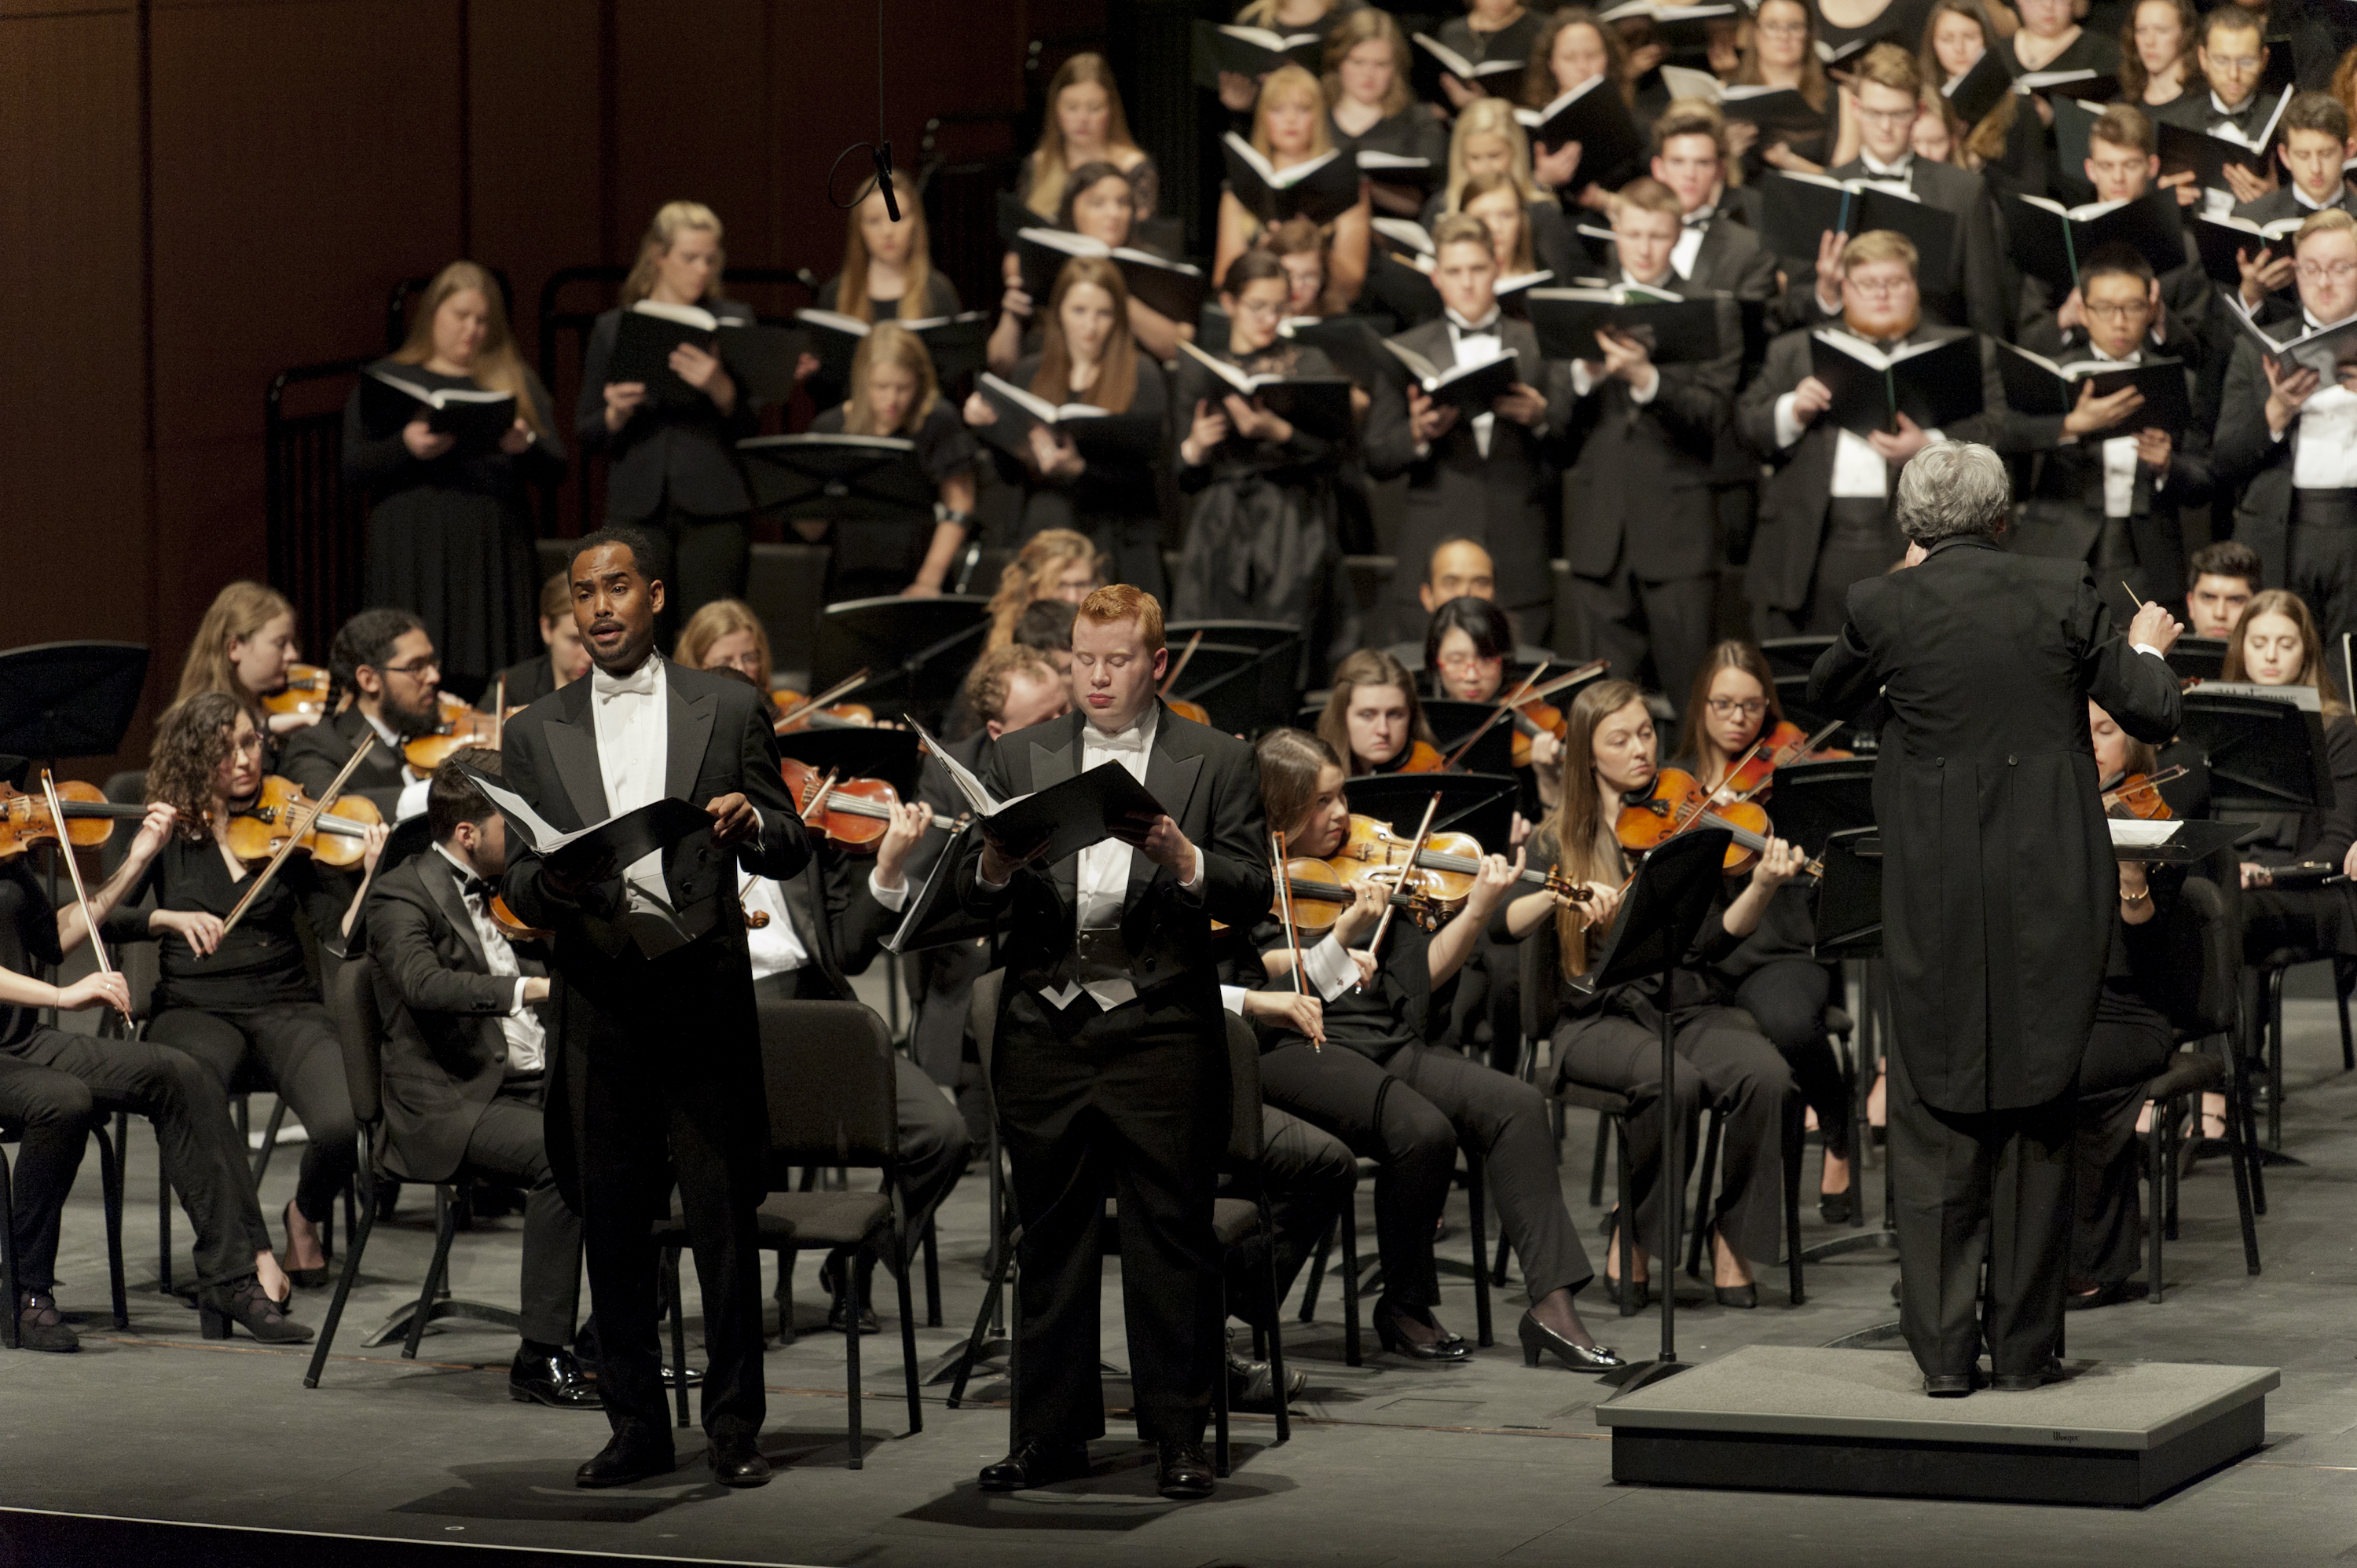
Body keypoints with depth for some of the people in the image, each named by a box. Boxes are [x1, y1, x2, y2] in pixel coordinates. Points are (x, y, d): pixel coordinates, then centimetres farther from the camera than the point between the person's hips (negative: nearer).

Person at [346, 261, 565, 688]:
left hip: (494, 557, 2)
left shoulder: (517, 383, 16)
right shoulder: (387, 378, 10)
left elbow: (554, 471, 8)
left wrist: (525, 445, -13)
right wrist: (406, 448, -16)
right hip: (413, 558, -2)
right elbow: (353, 470, 2)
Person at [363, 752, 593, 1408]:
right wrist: (531, 988, -35)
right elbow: (424, 985, -26)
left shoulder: (512, 892, 17)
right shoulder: (404, 894, -6)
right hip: (449, 1103, -7)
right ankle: (539, 1359, -25)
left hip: (535, 1086, 7)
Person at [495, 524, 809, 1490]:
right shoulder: (536, 735, 11)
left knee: (723, 1221, -1)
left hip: (704, 991, -2)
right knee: (611, 1223, 5)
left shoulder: (729, 711, 7)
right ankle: (635, 1427, 14)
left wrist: (752, 825, -16)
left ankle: (734, 1429, 6)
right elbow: (516, 885, 7)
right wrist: (554, 881, -16)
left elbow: (792, 852, 7)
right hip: (598, 1001, 2)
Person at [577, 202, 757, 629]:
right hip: (638, 508, 1)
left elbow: (751, 425, 2)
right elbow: (586, 436, 10)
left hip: (713, 508, -1)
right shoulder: (613, 328, 11)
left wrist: (720, 389, -17)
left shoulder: (733, 322, 10)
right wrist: (616, 414, -11)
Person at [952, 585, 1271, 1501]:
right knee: (1050, 1236, 7)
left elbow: (1251, 894, -2)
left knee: (1171, 1237, -1)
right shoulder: (1017, 758, 12)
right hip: (1045, 1034, 2)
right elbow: (972, 899, 7)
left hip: (1161, 1031, -2)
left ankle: (1178, 1434, 5)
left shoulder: (1216, 763, 6)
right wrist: (995, 865, -15)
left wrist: (1182, 860, -19)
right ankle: (1051, 1432, 14)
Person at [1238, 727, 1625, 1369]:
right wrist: (1344, 937, -17)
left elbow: (1422, 974, 14)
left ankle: (1552, 1303, -23)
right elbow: (1257, 991, -11)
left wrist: (1478, 909, 1)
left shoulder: (1360, 871, 17)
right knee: (1421, 1128, -31)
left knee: (1516, 1105, -19)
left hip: (1387, 1045, 6)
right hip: (1294, 1050, -6)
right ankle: (1405, 1309, -10)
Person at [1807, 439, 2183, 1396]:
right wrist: (2147, 650, 21)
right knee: (2037, 1118, 10)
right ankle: (2024, 1347, 13)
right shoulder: (2060, 596, -3)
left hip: (1937, 901, -1)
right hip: (2052, 895, 1)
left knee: (1935, 1123, 6)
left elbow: (1823, 699, 15)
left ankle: (1945, 1351, 2)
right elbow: (2153, 715, -1)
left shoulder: (1884, 608, -5)